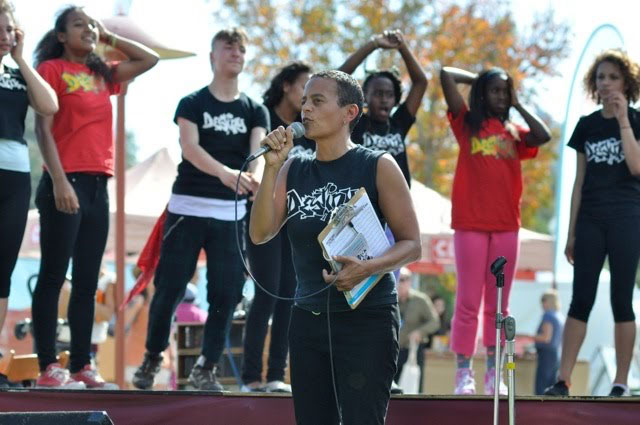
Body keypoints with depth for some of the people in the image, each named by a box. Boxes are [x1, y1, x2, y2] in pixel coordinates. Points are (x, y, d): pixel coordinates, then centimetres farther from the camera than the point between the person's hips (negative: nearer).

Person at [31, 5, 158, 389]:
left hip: (98, 186, 7)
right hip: (66, 183, -7)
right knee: (54, 276, -7)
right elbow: (43, 128, -8)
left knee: (87, 281, 6)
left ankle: (82, 365, 8)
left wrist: (108, 37, 17)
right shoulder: (52, 69, -1)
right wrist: (59, 181, -17)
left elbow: (150, 59, 24)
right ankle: (49, 367, -8)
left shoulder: (102, 75, 17)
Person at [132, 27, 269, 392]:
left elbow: (258, 151, -9)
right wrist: (225, 172, -35)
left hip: (232, 214, 2)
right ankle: (152, 359, 14)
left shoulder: (256, 111, 9)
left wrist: (256, 177, -33)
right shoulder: (192, 104, 1)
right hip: (188, 207, -2)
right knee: (170, 288, -1)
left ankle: (206, 368, 8)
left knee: (226, 293, -2)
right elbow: (190, 147, -16)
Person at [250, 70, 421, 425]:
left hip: (366, 319, -5)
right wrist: (271, 166, -10)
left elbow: (411, 245, -6)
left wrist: (368, 268, -25)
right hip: (307, 318, 5)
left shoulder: (378, 167, -4)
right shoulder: (293, 170, 10)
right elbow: (261, 233, -1)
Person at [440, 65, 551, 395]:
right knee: (468, 302, -4)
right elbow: (446, 75, 0)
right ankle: (464, 373, -2)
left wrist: (518, 105, 7)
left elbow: (544, 135, -5)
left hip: (506, 225, 3)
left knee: (498, 304, 6)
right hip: (471, 223, -3)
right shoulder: (467, 123, 7)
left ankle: (493, 373, 9)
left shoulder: (514, 133, 15)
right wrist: (477, 78, 14)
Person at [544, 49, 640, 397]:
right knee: (580, 300, -1)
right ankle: (563, 379, -4)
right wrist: (571, 232, 10)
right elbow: (579, 182, 13)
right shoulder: (587, 125, 12)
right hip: (590, 218, 3)